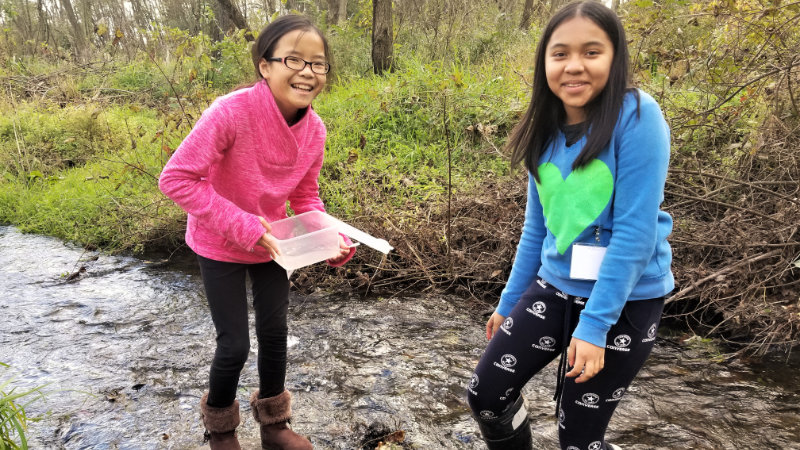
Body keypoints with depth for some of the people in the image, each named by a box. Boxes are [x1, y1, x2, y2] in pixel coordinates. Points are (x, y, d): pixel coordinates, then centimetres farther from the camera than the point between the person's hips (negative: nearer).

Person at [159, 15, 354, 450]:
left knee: (275, 332, 15)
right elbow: (176, 178, -27)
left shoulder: (314, 129, -13)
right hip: (220, 246, -5)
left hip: (270, 243, 5)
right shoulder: (232, 111, -30)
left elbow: (305, 197, 0)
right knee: (235, 345, 2)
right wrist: (241, 225, -31)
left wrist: (331, 238, -17)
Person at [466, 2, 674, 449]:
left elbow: (636, 231, -19)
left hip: (624, 300, -5)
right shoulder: (547, 132, 2)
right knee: (486, 394, 7)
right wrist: (508, 303, 14)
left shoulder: (637, 117, -16)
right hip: (554, 287, 6)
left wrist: (594, 324, -20)